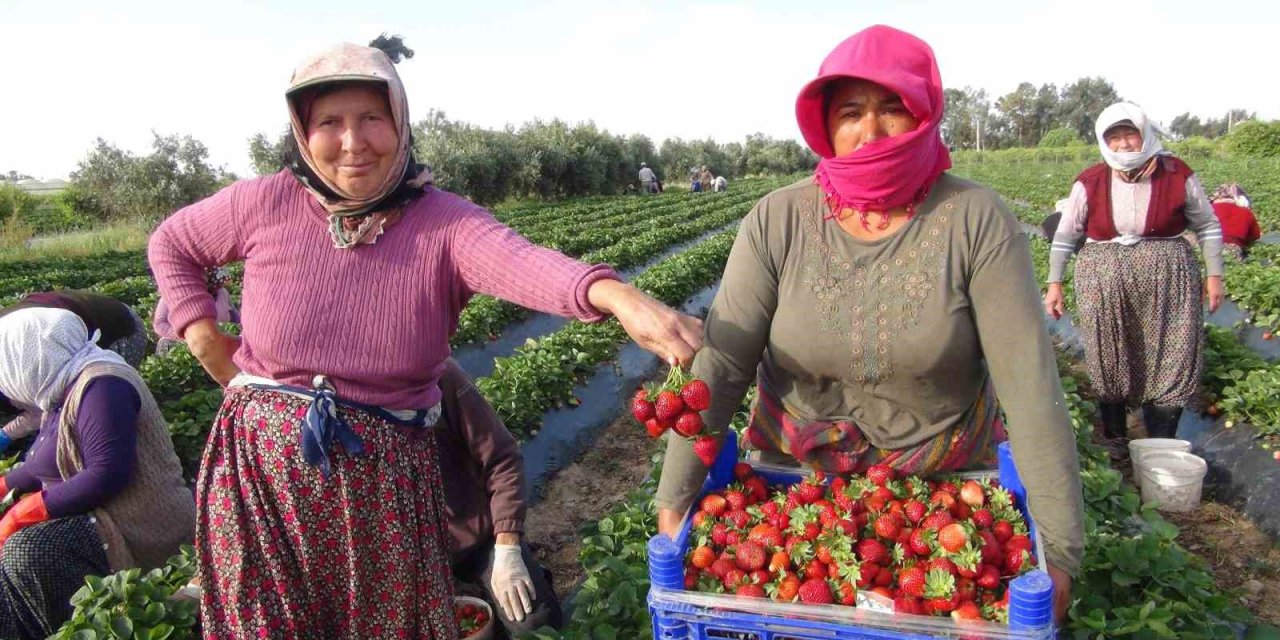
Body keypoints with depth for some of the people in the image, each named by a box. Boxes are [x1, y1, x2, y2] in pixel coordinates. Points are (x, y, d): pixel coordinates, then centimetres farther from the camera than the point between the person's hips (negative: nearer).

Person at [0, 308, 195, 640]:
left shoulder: (99, 387, -19)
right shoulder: (66, 386, 13)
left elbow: (108, 475, -27)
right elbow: (52, 465, 26)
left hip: (140, 528, -11)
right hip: (96, 514, 11)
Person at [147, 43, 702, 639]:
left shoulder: (444, 221, -13)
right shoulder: (267, 203, -6)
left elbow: (523, 262, -36)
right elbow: (169, 244, 14)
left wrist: (617, 295, -56)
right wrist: (201, 333, -1)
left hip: (383, 479, -1)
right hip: (261, 466, 2)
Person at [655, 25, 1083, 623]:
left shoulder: (976, 219, -19)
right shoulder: (778, 221, -16)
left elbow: (1030, 384, -21)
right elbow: (719, 366, -19)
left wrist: (1057, 545, -23)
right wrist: (674, 502, -23)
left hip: (946, 478, 0)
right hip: (797, 470, 1)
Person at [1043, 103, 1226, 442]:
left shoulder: (1177, 175, -3)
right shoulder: (1090, 182, -4)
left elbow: (1208, 226, 9)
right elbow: (1065, 236, 4)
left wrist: (1214, 275, 6)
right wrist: (1054, 283, 2)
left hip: (1168, 280, 0)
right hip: (1104, 283, 0)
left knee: (1170, 362, 2)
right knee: (1109, 363, 7)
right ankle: (1114, 440, 25)